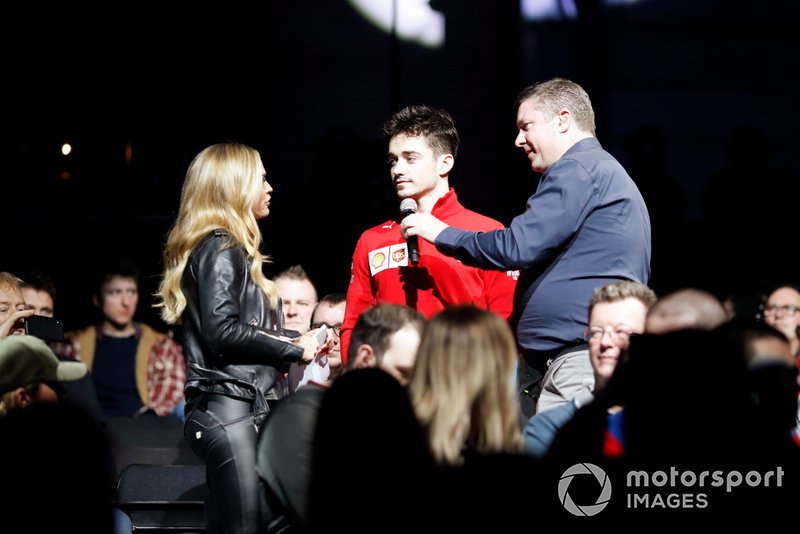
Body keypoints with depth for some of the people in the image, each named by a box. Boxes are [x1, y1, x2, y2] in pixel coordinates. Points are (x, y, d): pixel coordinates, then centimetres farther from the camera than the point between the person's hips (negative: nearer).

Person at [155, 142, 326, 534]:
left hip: (240, 407, 10)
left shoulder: (223, 247, 20)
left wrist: (296, 338, 12)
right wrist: (295, 351, -10)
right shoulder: (220, 249, -9)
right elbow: (223, 332, -19)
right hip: (229, 409, -10)